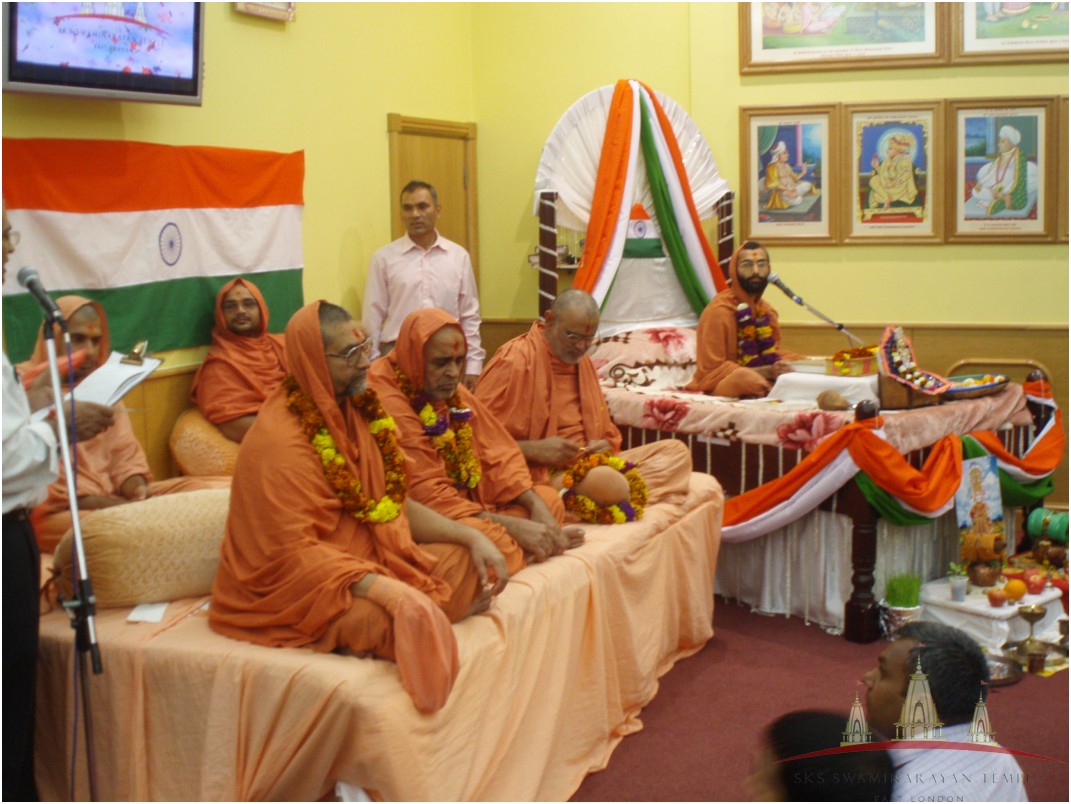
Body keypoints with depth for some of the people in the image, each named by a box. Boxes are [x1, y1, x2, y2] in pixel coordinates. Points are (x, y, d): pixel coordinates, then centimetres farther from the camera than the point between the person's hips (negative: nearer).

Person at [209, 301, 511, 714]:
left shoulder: (357, 410, 6)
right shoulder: (278, 440, -20)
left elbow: (396, 505, 10)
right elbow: (292, 554, -24)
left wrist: (471, 537, -4)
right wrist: (385, 590, -33)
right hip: (297, 589, -9)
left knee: (476, 568, -4)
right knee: (400, 622, -34)